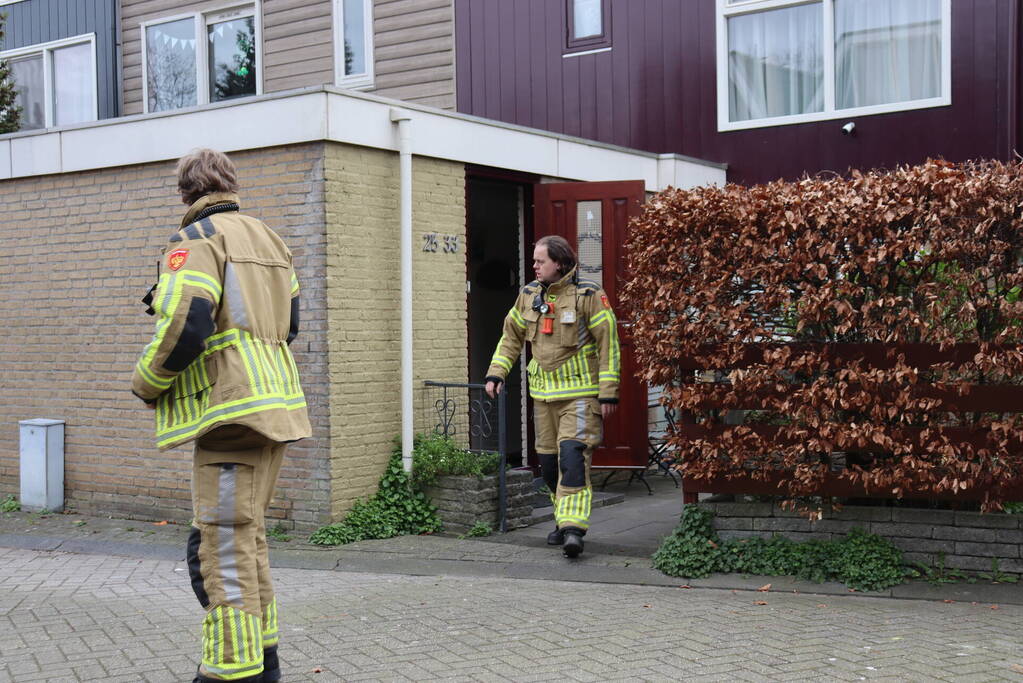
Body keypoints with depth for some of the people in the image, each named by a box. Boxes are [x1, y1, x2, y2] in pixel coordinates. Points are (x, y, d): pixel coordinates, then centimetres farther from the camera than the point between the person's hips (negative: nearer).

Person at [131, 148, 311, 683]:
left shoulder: (195, 240, -6)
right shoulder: (268, 239, 20)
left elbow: (184, 327, -18)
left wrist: (146, 383, -4)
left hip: (232, 409, -9)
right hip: (276, 405, 9)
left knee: (221, 546, -5)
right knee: (247, 535, 19)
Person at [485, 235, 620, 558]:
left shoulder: (589, 295, -10)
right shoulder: (529, 295, 7)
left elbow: (608, 343, -10)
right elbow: (511, 335, 18)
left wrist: (608, 393, -12)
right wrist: (495, 373, 7)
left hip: (580, 391, -6)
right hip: (544, 392, 6)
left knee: (573, 455, -18)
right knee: (548, 460, 11)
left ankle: (573, 528, -20)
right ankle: (564, 519, 26)